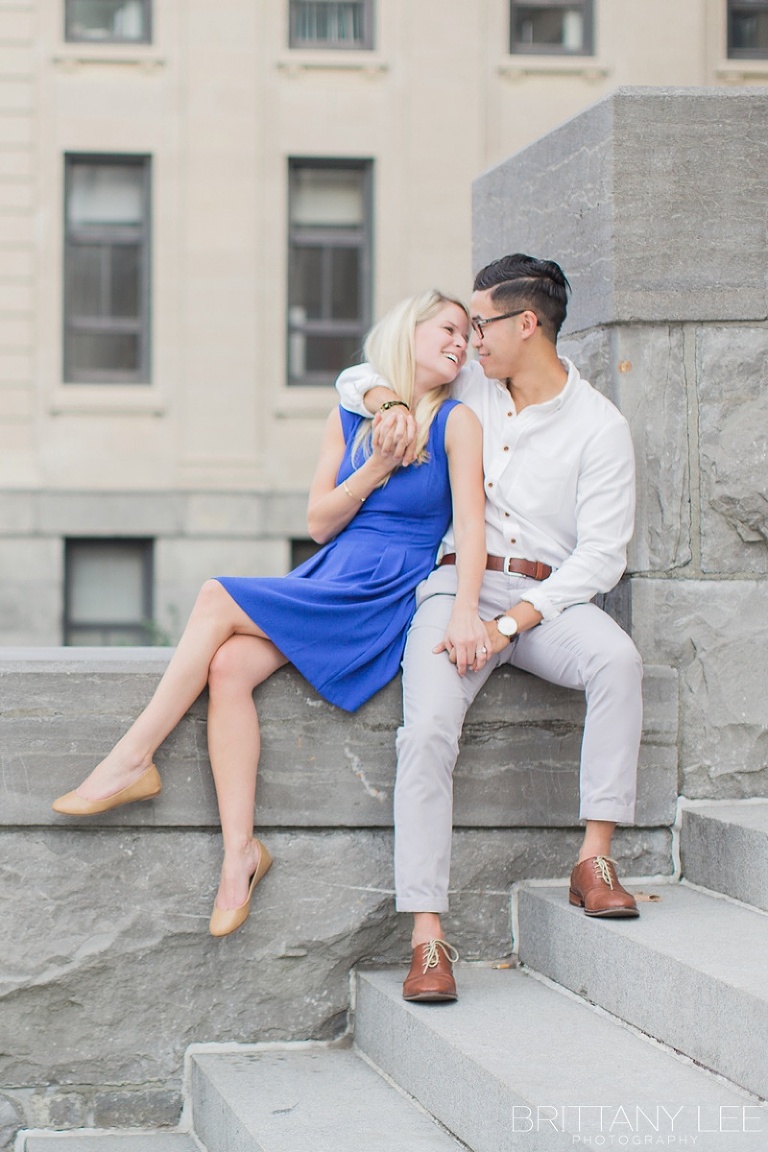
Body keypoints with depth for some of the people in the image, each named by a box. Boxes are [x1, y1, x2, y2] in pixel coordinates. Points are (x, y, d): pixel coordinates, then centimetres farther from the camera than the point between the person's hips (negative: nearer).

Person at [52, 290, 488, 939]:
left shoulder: (455, 422, 2)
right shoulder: (349, 417, 15)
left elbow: (470, 522, -11)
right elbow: (319, 523, 11)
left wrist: (466, 609, -26)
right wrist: (375, 468, -4)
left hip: (386, 597, -5)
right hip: (327, 579, 5)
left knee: (217, 601, -20)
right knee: (228, 667, -23)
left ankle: (132, 760, -15)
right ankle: (240, 849, -26)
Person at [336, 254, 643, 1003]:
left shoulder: (598, 426, 1)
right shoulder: (467, 390, 13)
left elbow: (601, 554, -6)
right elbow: (356, 379, 23)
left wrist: (511, 624, -17)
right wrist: (390, 404, -2)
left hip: (548, 599, -1)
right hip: (458, 586, 2)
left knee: (617, 659, -35)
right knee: (427, 731, -26)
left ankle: (594, 860, -29)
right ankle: (427, 936, -29)